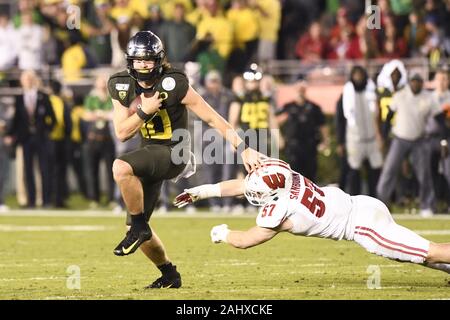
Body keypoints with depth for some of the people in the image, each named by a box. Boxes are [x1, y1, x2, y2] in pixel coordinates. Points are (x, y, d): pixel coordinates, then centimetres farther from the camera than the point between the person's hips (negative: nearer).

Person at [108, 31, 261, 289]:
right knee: (138, 228, 5)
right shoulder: (122, 87, -2)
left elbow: (212, 118, -13)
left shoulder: (173, 84, -17)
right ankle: (169, 275, 27)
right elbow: (122, 134, -2)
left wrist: (243, 149, -16)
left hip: (173, 154, -7)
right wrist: (144, 110, -19)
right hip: (150, 153, 7)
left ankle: (139, 227, -17)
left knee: (121, 168, -34)